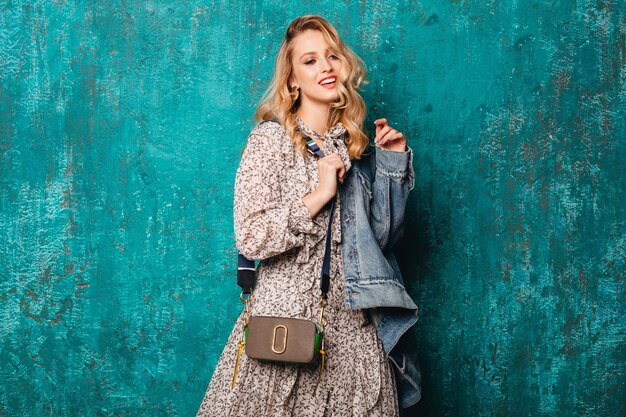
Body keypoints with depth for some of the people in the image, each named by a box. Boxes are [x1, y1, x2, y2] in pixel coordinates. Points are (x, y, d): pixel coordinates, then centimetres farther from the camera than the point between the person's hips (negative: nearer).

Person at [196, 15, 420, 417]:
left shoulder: (353, 142, 10)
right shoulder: (272, 138, -6)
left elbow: (382, 235, 13)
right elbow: (250, 238, -15)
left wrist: (393, 162, 6)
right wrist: (319, 195, -18)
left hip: (354, 324, 5)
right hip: (290, 317, -4)